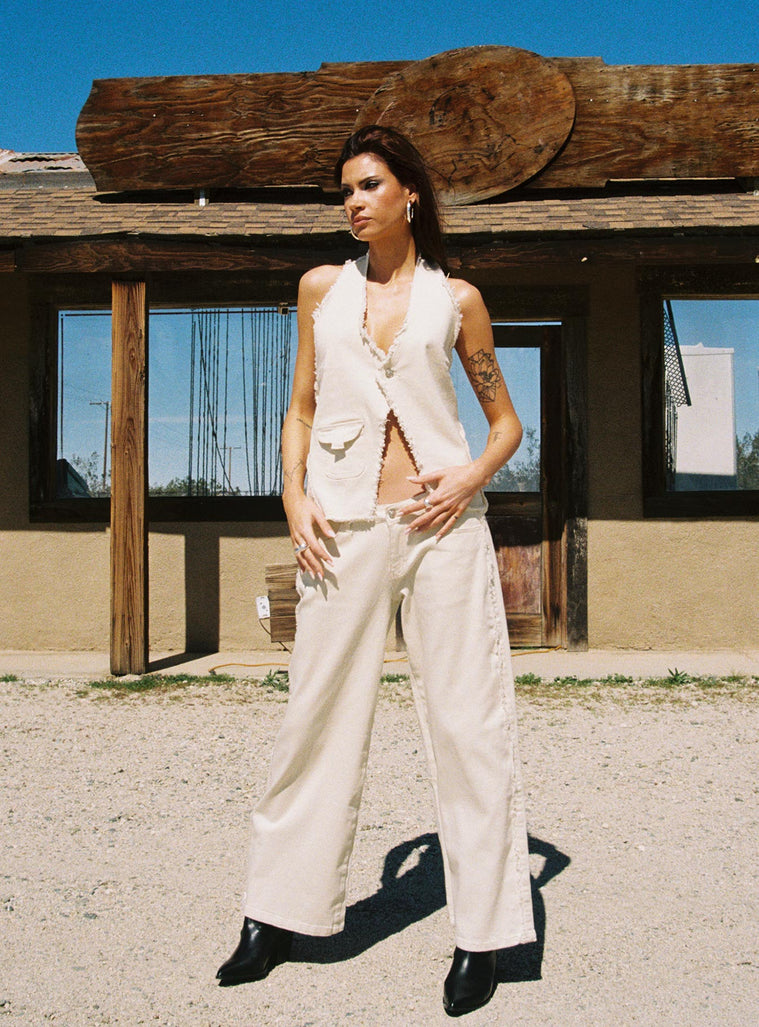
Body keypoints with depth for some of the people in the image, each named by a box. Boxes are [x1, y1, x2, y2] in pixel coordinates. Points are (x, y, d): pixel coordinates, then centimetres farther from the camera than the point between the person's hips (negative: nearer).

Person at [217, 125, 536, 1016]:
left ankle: (483, 932, 11)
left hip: (442, 525, -1)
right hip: (344, 531, 2)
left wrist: (474, 475, -7)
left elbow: (506, 419, 12)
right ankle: (278, 914, 20)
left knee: (467, 719, 0)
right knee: (319, 716, 6)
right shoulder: (321, 289, 13)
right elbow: (301, 409, 15)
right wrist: (294, 499, 0)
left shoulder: (455, 299, 8)